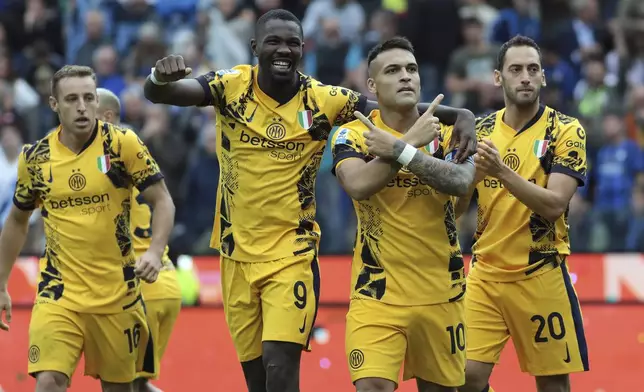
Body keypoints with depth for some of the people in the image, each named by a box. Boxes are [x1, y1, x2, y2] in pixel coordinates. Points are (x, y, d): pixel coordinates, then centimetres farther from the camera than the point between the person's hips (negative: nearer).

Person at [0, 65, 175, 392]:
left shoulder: (122, 144, -7)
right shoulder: (34, 157, 0)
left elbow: (162, 201, -4)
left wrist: (155, 252, -21)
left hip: (116, 290, 0)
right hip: (59, 291, 1)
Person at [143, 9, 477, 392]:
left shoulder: (323, 100, -8)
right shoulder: (232, 87, -6)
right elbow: (157, 95, -15)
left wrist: (460, 116, -23)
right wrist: (161, 79, -40)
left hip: (292, 254, -2)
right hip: (238, 253, 2)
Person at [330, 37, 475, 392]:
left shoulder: (447, 132, 3)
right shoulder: (353, 135, -2)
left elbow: (460, 182, -18)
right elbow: (358, 185, -23)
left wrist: (398, 149, -22)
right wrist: (413, 139, -17)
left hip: (440, 292, 3)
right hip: (377, 292, -3)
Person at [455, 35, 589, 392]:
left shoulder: (566, 131, -5)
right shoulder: (481, 130, 7)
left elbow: (554, 205, -17)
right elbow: (454, 208, 6)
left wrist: (501, 172, -27)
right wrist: (473, 175, -14)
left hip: (540, 275, -3)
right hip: (484, 273, 3)